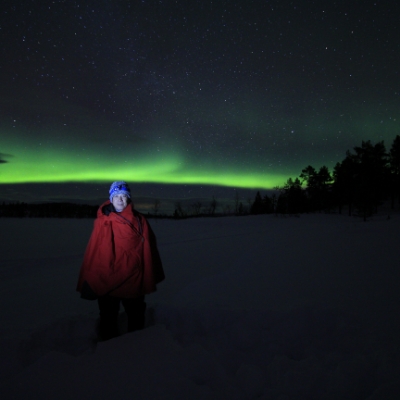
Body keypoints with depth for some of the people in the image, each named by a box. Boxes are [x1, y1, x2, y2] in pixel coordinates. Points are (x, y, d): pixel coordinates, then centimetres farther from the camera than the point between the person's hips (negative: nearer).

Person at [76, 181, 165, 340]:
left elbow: (148, 250, -2)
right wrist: (88, 282, -9)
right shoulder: (102, 222, -10)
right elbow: (92, 253, -10)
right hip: (106, 282, -2)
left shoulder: (139, 221, -5)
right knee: (108, 320, 16)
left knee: (136, 318, 18)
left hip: (133, 281, 2)